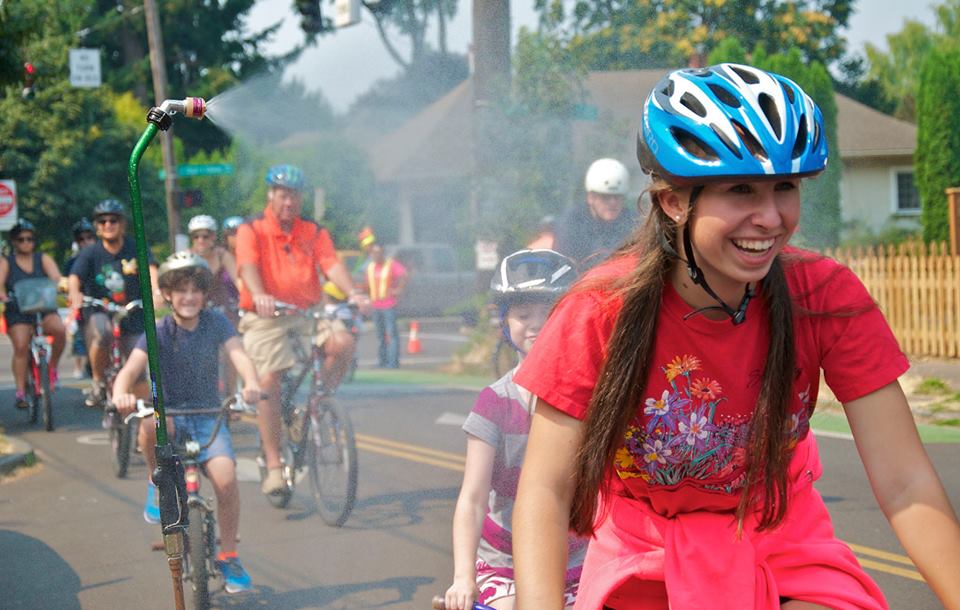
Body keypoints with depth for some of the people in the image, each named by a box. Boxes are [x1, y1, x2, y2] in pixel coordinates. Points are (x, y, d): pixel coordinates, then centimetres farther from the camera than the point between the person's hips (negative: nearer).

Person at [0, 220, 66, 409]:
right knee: (21, 347, -21)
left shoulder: (43, 259, 10)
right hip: (18, 313, -1)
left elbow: (56, 277, -7)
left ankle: (52, 368, -7)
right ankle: (21, 392, -16)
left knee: (59, 329, -29)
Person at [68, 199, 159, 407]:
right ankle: (98, 382, -14)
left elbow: (150, 268, -19)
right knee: (102, 332, -34)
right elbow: (75, 276, -16)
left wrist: (156, 290, -40)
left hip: (132, 314, 1)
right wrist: (75, 294, -39)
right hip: (99, 312, -1)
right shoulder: (90, 253, -2)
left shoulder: (136, 249, -2)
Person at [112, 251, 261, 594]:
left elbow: (237, 354, -17)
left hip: (207, 416, 1)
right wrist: (121, 394, -43)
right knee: (152, 423, -38)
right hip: (169, 413, -1)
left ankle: (228, 556, -2)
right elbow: (130, 369, -19)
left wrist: (251, 383, -39)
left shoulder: (216, 323, -1)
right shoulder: (158, 333, -6)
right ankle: (157, 482, -8)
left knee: (226, 478, -23)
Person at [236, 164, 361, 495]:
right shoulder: (252, 230, 0)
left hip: (308, 313, 3)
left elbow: (332, 265, -6)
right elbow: (248, 266, -18)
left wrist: (352, 293, -26)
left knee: (343, 341, -25)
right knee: (268, 381, -15)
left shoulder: (314, 233, 10)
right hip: (265, 318, -2)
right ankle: (273, 466, -7)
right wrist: (259, 296, -40)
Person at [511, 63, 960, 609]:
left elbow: (904, 484, -21)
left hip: (777, 538, 1)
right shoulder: (603, 310, -22)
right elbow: (546, 490, -24)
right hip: (642, 552, 0)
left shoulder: (829, 298, -19)